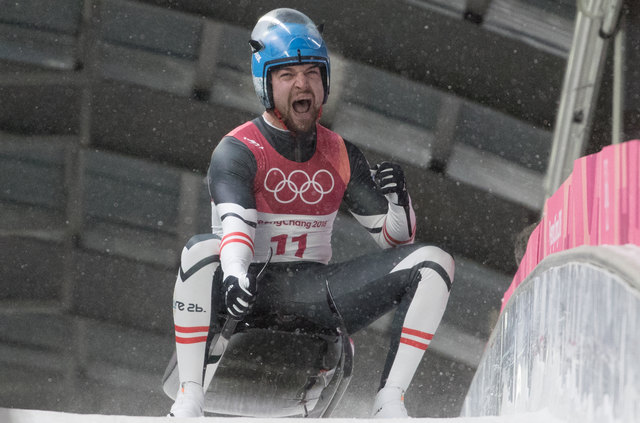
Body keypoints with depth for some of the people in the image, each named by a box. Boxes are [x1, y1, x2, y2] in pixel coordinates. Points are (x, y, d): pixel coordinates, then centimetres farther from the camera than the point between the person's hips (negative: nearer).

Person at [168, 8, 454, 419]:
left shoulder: (342, 156, 9)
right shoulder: (237, 151, -4)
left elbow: (395, 238, 11)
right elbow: (235, 223, -23)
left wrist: (398, 202, -12)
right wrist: (234, 272, -44)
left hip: (317, 296, 4)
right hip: (253, 293, -4)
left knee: (434, 263, -10)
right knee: (201, 249, -37)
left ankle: (389, 401, -18)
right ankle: (189, 400, -30)